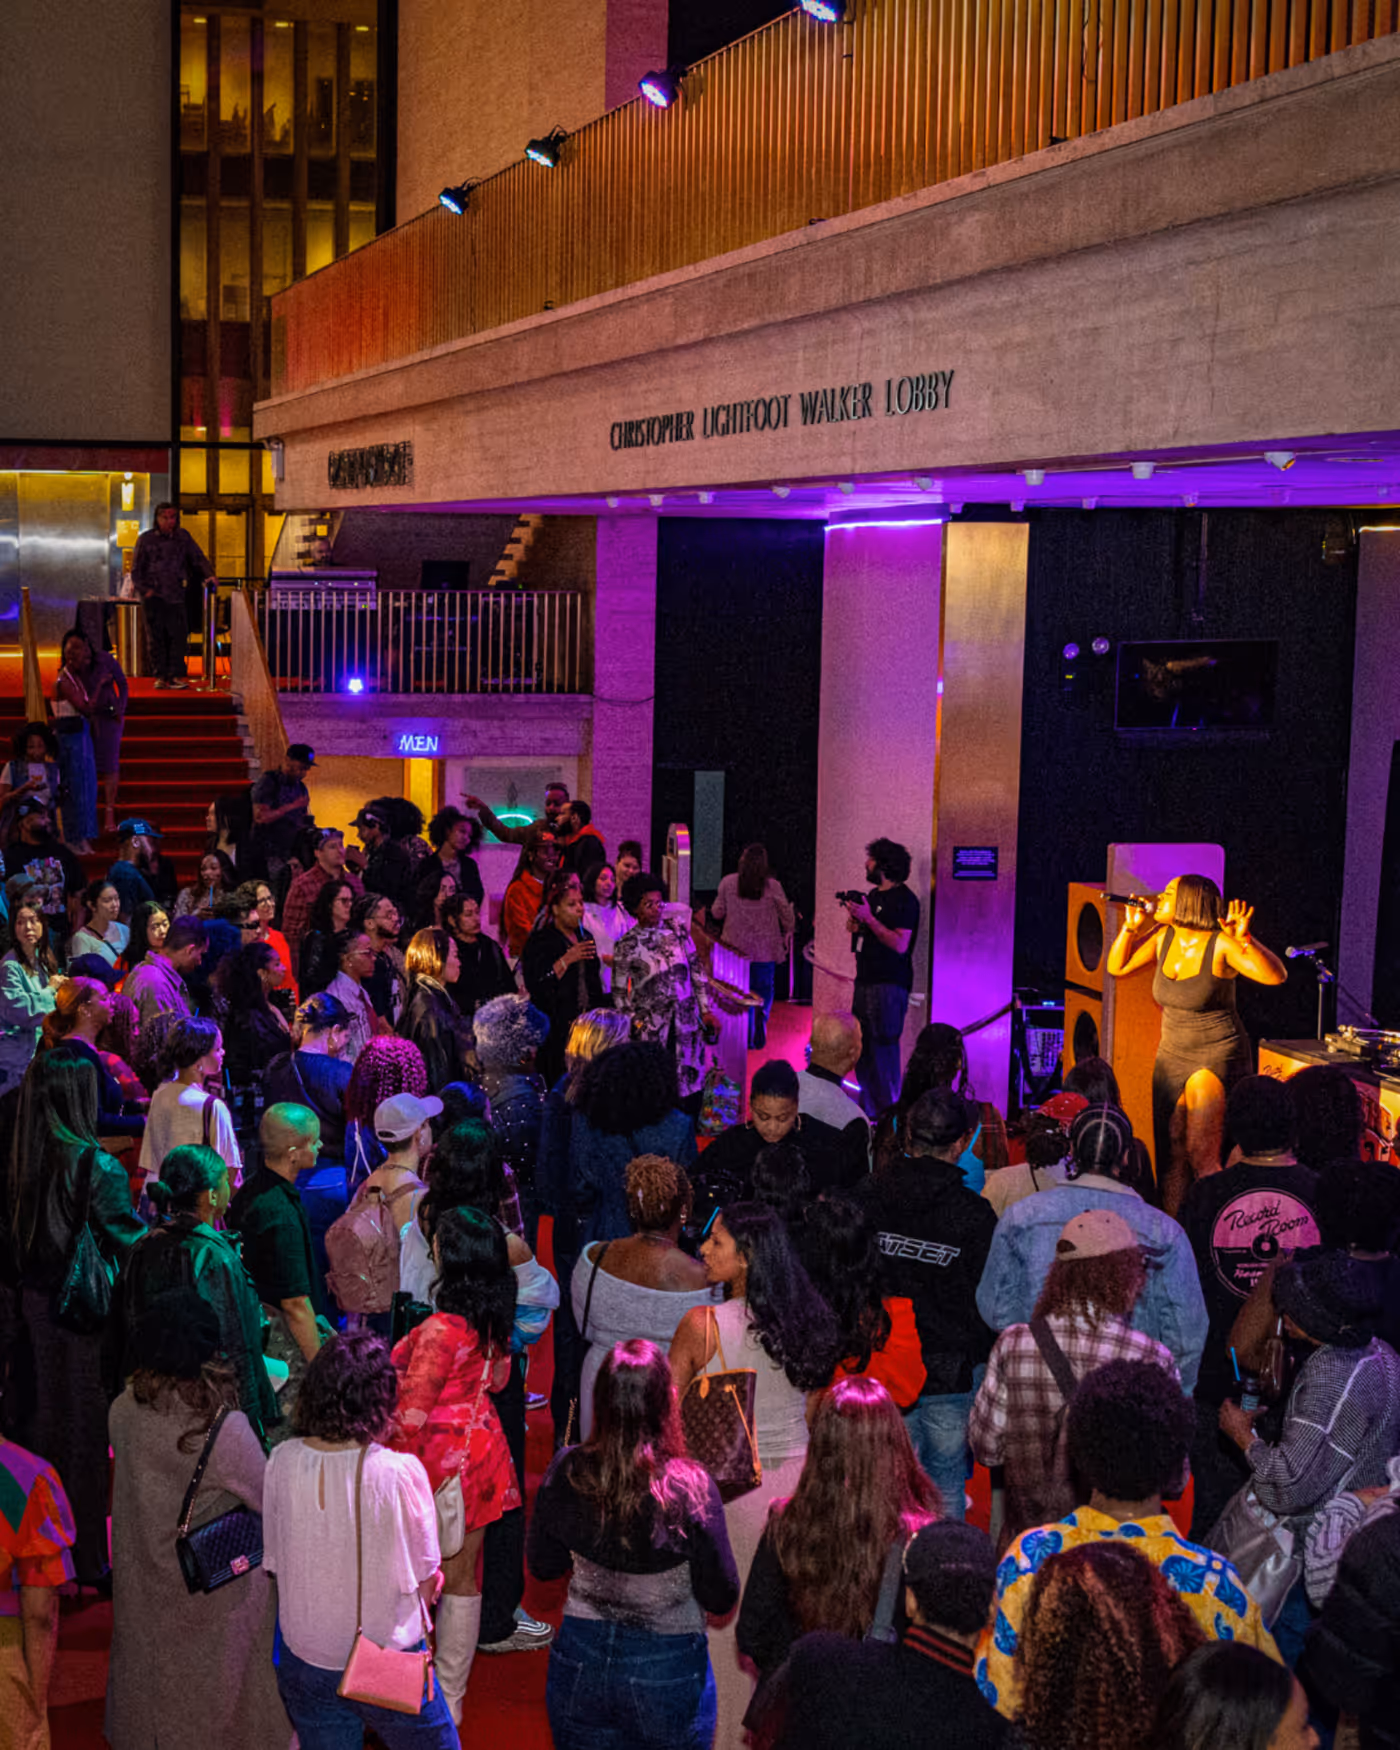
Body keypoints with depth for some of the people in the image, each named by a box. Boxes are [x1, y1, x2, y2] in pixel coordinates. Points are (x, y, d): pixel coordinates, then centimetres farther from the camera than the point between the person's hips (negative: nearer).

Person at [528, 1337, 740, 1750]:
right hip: (666, 1673, -2)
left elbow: (542, 1566, 2)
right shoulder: (690, 1489, -24)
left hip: (580, 1665, 3)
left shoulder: (566, 1473, -14)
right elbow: (721, 1598, -13)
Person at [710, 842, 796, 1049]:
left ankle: (745, 1038, 11)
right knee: (764, 992, 11)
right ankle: (759, 1037, 10)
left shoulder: (728, 883, -6)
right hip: (766, 950, -1)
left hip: (737, 948, 1)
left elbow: (717, 913, 3)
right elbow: (787, 915, 0)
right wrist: (788, 933, 18)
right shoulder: (772, 886, -9)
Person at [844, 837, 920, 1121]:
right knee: (861, 1047, 9)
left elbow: (900, 944, -19)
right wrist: (855, 923, 3)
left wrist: (868, 918, -19)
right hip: (866, 981, 9)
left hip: (889, 985, -9)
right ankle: (869, 1111, 16)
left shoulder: (904, 900, -9)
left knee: (883, 1048, -9)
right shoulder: (874, 895, 18)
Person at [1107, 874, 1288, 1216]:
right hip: (1172, 1056, 6)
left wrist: (1244, 939, -40)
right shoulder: (1163, 937, 2)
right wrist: (1132, 927, -2)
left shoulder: (1221, 943, -16)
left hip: (1217, 1059, -6)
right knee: (1170, 1154, 8)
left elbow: (1276, 976, -26)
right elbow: (1117, 968, 12)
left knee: (1201, 1155, -12)